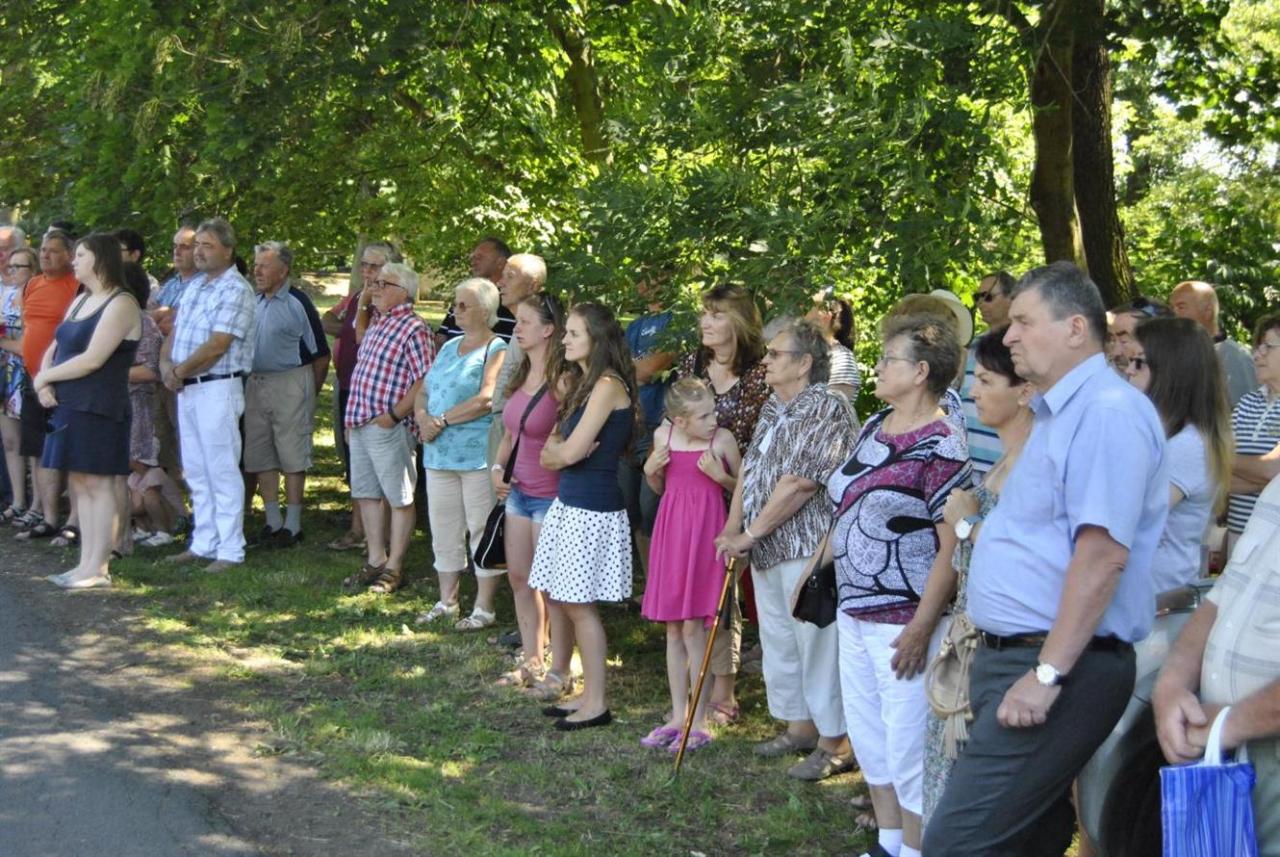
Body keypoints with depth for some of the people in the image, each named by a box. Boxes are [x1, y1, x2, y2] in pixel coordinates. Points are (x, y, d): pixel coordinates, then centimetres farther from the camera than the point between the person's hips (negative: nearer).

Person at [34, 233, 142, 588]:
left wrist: (45, 376, -9)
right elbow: (55, 349, 19)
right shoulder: (81, 301, 18)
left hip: (99, 408, -9)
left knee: (98, 484, -6)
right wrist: (44, 380, -2)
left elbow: (92, 359, -18)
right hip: (71, 405, 9)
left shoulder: (121, 305, -10)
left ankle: (98, 569, -5)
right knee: (81, 484, 8)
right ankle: (86, 563, 12)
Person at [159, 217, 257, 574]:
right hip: (186, 389, 9)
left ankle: (230, 551, -2)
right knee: (196, 472, 13)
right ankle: (203, 544, 21)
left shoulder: (235, 290, -12)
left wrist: (180, 371, -10)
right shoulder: (194, 286, 16)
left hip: (217, 388, -9)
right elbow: (175, 333, 15)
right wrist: (166, 364, -5)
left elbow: (217, 345, -19)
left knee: (222, 471, -5)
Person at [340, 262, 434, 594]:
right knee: (367, 494, 14)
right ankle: (375, 560, 22)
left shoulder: (413, 328, -13)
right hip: (360, 424, 9)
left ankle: (394, 567, 6)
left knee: (399, 498, 1)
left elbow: (425, 381, -19)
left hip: (388, 427, -9)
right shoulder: (376, 325, 15)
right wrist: (352, 417, 18)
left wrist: (393, 414, -19)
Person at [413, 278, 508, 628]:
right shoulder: (449, 347, 18)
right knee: (444, 529, 12)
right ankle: (446, 602, 22)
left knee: (481, 529, -2)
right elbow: (424, 391, 17)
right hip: (439, 454, 8)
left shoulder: (496, 350, -7)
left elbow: (486, 399, -19)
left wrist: (442, 421, -16)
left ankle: (484, 607, 4)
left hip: (478, 455, -8)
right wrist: (423, 416, -5)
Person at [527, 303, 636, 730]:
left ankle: (596, 703, 5)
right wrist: (562, 450, -9)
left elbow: (571, 451, -19)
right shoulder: (582, 384, 16)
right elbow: (549, 453, 13)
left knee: (578, 604, -3)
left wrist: (556, 450, 3)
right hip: (568, 503, 9)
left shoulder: (608, 385, -15)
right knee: (557, 597, 11)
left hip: (592, 509, -9)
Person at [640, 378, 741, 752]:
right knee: (673, 629, 10)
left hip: (705, 534, -4)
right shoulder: (663, 436, 3)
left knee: (693, 628, -4)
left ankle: (698, 723, 5)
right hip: (670, 533, 4)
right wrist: (650, 470, -4)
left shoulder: (723, 440, -8)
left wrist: (720, 475, -16)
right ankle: (678, 717, 20)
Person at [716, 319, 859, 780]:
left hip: (807, 547, -9)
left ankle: (834, 742, 4)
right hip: (766, 550, 9)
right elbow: (749, 470, 17)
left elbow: (798, 483, -20)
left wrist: (750, 534, -15)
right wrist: (733, 526, 4)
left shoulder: (827, 409, -15)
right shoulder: (772, 409, 15)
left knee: (816, 642, -5)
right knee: (777, 639, 16)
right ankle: (799, 726, 29)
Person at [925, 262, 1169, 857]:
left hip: (1060, 667, -10)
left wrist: (1047, 674, -25)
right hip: (1010, 654, 10)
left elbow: (1103, 552, -23)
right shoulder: (1056, 416, 19)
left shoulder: (1107, 412, -14)